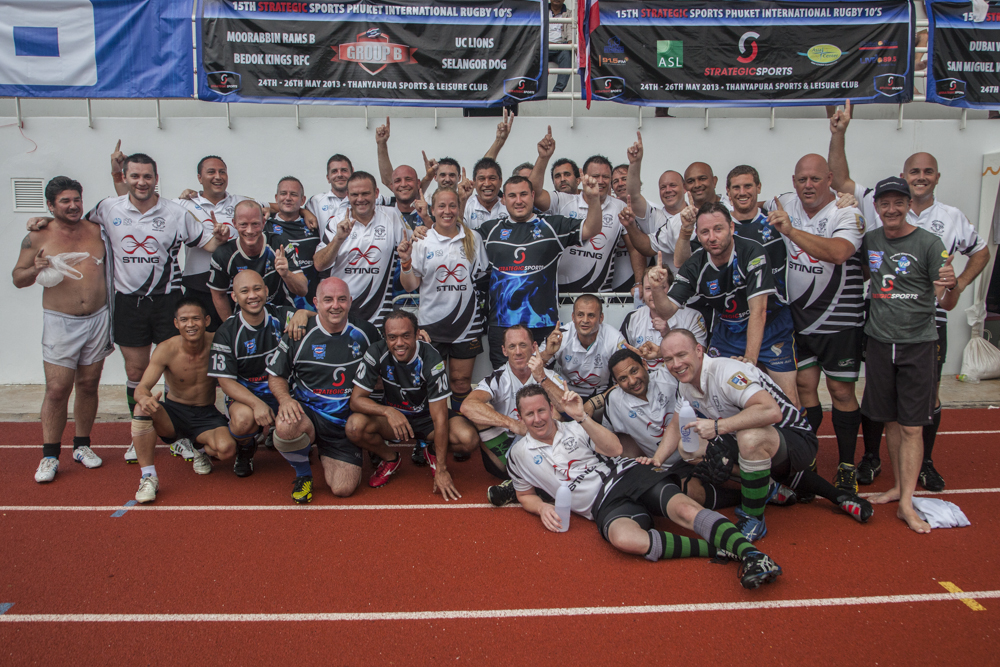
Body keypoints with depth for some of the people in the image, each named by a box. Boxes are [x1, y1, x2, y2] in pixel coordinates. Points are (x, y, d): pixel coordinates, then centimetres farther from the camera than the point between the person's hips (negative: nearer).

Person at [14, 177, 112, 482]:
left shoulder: (97, 231, 6)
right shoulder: (38, 237, 0)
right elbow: (18, 278, 4)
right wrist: (36, 269, -16)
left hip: (98, 320, 3)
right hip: (60, 323, -3)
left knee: (88, 386, 10)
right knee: (57, 390, -5)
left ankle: (82, 445, 23)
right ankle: (49, 456, 6)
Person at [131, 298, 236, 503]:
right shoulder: (166, 350, -16)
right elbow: (141, 388, -22)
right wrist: (144, 398, -47)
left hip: (207, 416, 0)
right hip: (173, 412, 0)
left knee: (226, 448, -29)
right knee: (142, 409, -32)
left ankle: (201, 449, 11)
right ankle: (148, 477, -19)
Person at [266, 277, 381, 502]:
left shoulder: (365, 332, 0)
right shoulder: (298, 334, -6)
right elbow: (275, 376, 2)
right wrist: (285, 399, -17)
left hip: (346, 421, 2)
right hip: (307, 411, -1)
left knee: (343, 489, -10)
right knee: (285, 427, -38)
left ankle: (326, 456, 28)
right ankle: (303, 473, -2)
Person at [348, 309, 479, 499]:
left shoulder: (431, 359, -25)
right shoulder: (376, 354, -18)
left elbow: (439, 416, -24)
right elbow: (356, 399, -17)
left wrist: (441, 470, -25)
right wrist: (388, 411, -38)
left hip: (427, 418, -1)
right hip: (393, 417, 2)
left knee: (469, 439, -30)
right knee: (355, 426, -30)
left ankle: (434, 455, 7)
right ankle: (390, 459, 2)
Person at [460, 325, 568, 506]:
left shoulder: (549, 376, 3)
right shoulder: (497, 379, -4)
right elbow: (467, 406, -25)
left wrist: (542, 379, -25)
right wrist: (513, 424, -32)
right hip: (502, 457, -1)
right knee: (483, 410, -20)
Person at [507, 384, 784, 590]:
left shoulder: (574, 427, 10)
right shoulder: (519, 454, 11)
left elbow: (614, 449, -3)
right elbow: (525, 495, 23)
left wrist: (582, 416, -13)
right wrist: (542, 507, 0)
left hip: (630, 474, 2)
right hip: (605, 504, -1)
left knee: (684, 508, -29)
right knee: (624, 538, -36)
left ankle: (749, 553, -42)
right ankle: (718, 549, -33)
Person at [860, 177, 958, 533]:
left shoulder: (928, 243, -8)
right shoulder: (870, 240, 5)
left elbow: (947, 304, -10)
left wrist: (952, 286, -32)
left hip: (918, 344, -4)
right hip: (879, 341, 4)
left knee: (912, 426, -2)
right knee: (891, 421, 12)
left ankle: (907, 504, 2)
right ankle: (898, 486, 24)